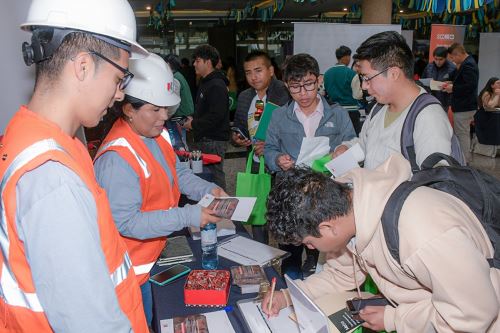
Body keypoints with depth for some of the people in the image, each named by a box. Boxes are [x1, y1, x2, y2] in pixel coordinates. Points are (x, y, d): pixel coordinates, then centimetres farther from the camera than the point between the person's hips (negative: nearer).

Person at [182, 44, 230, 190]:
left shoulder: (217, 86, -14)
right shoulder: (204, 83, 19)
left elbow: (216, 116, -22)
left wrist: (193, 124, -12)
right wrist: (193, 119, 8)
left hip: (214, 141, -10)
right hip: (203, 139, 10)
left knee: (215, 174, -5)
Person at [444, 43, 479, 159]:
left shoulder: (468, 65, -19)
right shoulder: (468, 63, 14)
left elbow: (470, 86, -26)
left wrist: (453, 88, -17)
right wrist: (452, 83, 10)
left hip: (463, 108, -11)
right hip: (464, 106, 11)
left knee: (462, 135, -4)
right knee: (464, 134, 18)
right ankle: (466, 158, 28)